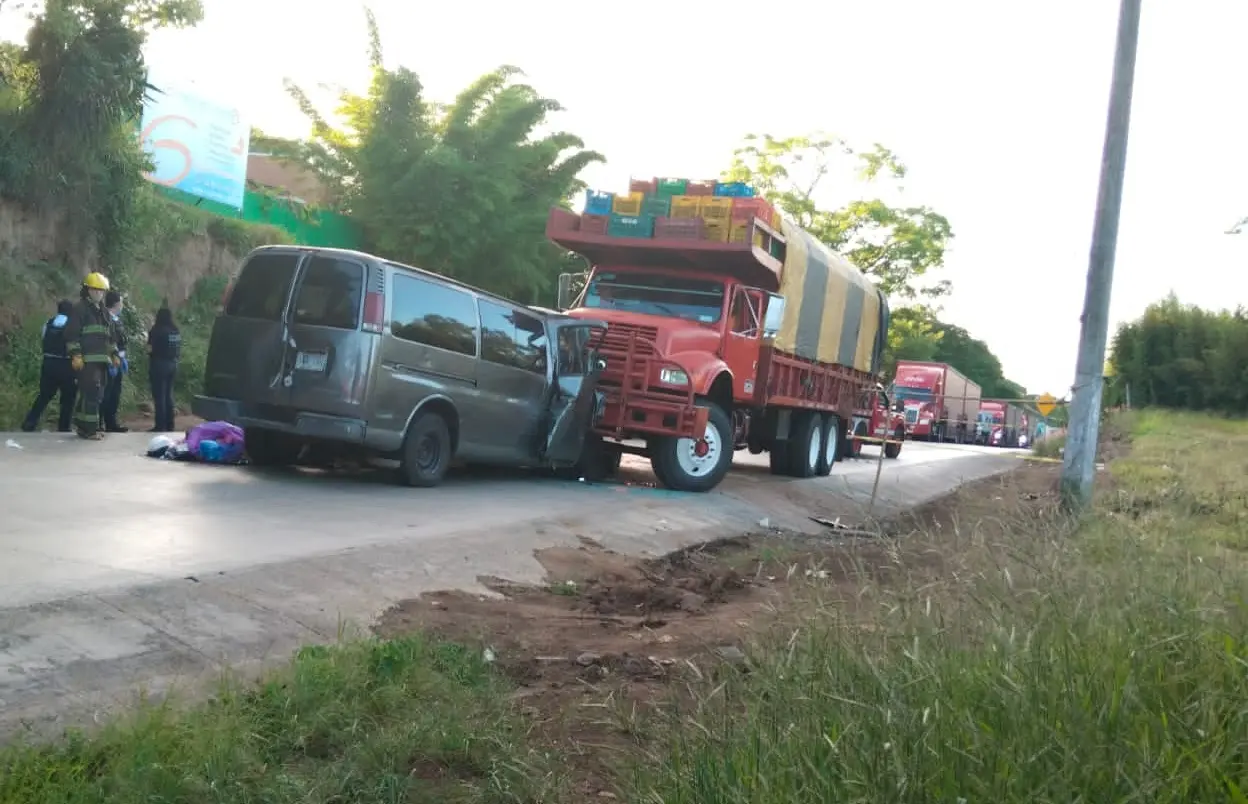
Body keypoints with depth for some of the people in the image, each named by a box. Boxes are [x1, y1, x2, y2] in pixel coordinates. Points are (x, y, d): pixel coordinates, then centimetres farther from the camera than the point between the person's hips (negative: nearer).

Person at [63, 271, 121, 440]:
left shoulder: (104, 312, 21)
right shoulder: (79, 309, -4)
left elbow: (111, 335, 27)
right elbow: (71, 334, -10)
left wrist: (114, 354, 20)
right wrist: (75, 355, -17)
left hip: (102, 360, 8)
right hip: (86, 360, -8)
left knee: (97, 394, 10)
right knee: (91, 392, -13)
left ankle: (81, 424, 21)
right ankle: (89, 428, -10)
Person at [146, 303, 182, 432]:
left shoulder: (156, 330, -12)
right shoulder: (176, 331, 6)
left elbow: (150, 349, -12)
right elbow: (179, 350, 9)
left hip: (159, 364, -6)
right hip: (172, 364, 6)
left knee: (159, 396, -1)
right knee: (168, 395, 14)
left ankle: (161, 426, -1)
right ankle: (169, 425, 17)